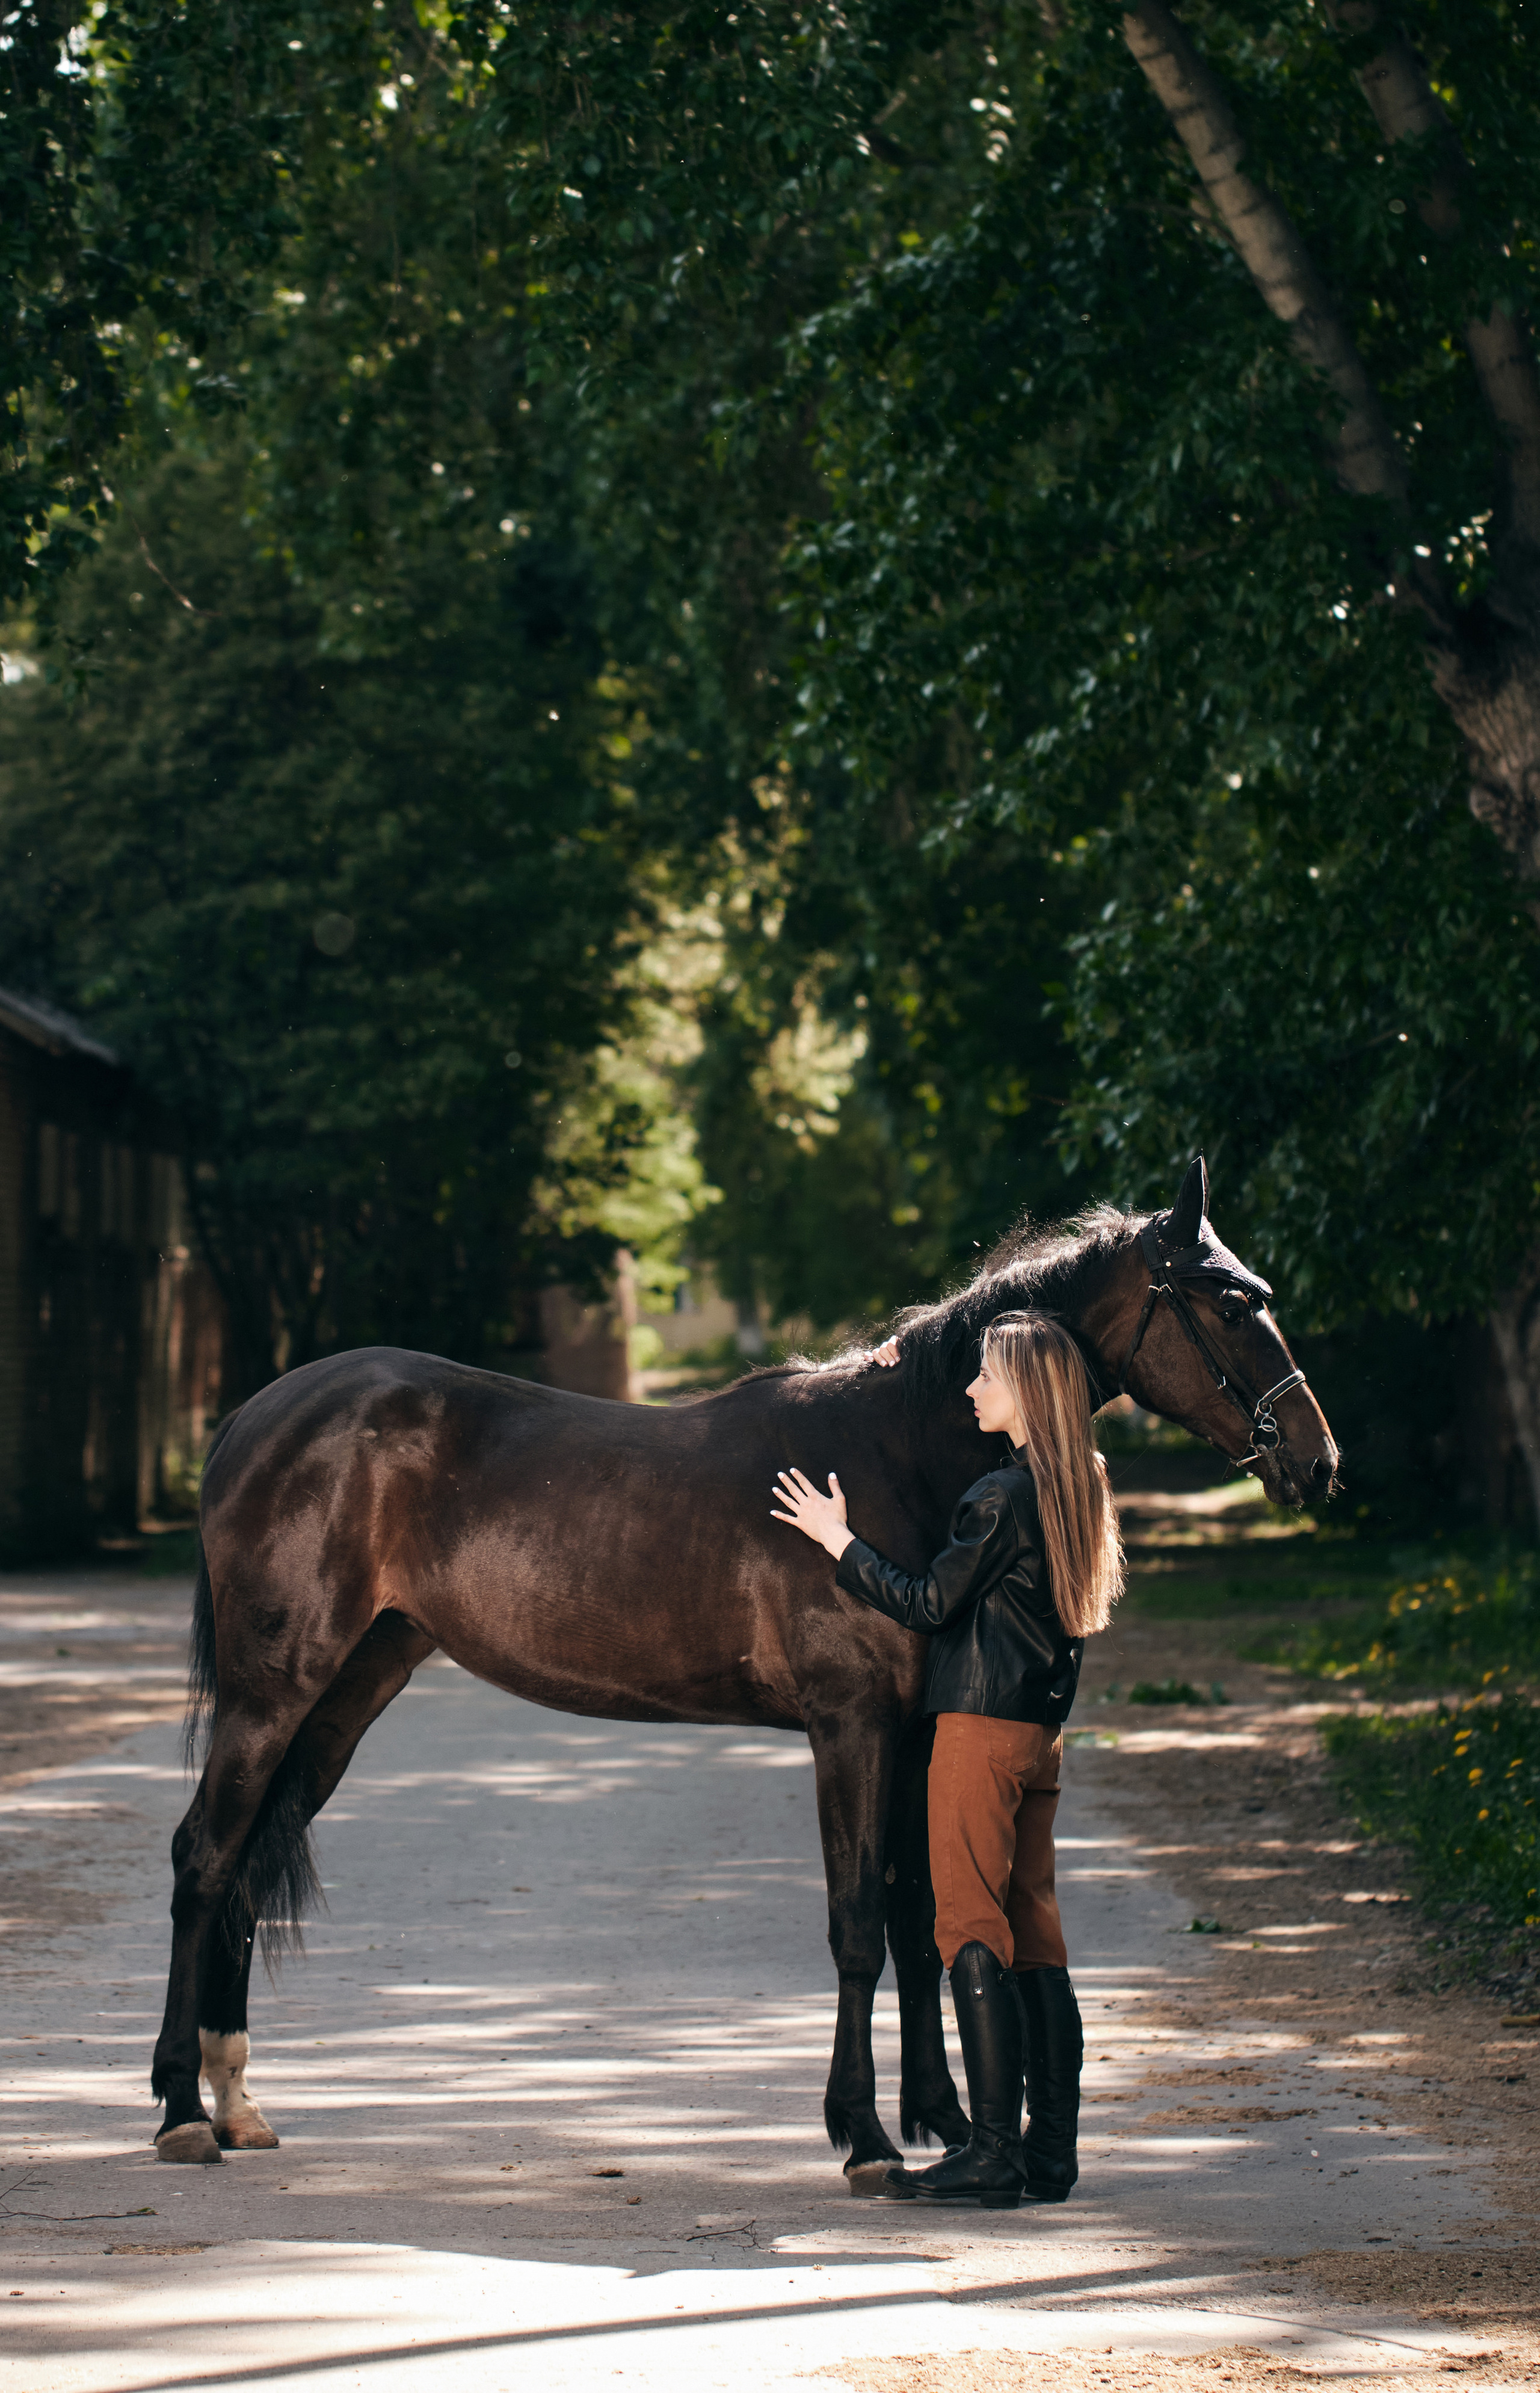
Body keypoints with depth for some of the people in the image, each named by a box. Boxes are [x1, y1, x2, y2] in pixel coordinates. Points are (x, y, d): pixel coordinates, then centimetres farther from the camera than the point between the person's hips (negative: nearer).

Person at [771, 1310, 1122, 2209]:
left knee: (972, 1931, -6)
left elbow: (930, 1604, -12)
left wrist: (840, 1541, -4)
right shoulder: (1077, 1487, 10)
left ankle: (994, 2152, -8)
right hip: (1043, 1732, 9)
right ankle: (1052, 2152, 11)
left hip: (981, 1730, -9)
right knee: (1035, 1936, 10)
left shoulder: (1003, 1497, -16)